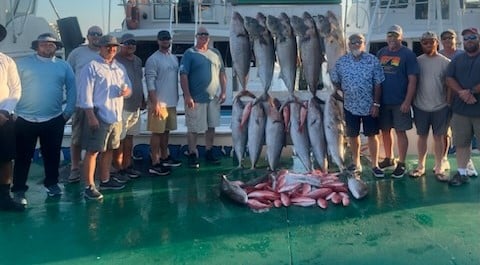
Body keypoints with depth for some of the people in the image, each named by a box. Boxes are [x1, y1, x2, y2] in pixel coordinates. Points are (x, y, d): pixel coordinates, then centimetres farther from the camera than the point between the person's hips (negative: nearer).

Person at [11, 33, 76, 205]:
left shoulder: (64, 66, 8)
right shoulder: (23, 63, 2)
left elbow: (71, 89, 7)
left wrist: (68, 112, 1)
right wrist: (14, 110, -5)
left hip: (54, 120, 2)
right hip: (26, 119, -2)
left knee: (52, 155, 12)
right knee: (23, 156, 4)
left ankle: (52, 183, 29)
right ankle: (19, 190, 13)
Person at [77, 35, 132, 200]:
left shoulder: (120, 68, 15)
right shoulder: (92, 67, -7)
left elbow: (128, 86, 21)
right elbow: (86, 93, -12)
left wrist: (127, 91, -5)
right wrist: (90, 116, -19)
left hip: (116, 116, 7)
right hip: (99, 116, -7)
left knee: (109, 149, 16)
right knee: (92, 151, -4)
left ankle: (105, 180, 29)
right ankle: (89, 187, 1)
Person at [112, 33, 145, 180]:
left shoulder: (138, 60, 13)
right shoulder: (116, 60, -13)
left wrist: (142, 99, 21)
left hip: (136, 107, 8)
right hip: (121, 107, -8)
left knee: (129, 137, 15)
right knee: (119, 139, -1)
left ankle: (128, 166, 25)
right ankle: (119, 169, 8)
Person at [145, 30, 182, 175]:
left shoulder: (174, 58, 13)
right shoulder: (153, 59, -10)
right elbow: (150, 83, -15)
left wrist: (176, 98, 15)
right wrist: (155, 103, -20)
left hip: (171, 103, 7)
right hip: (159, 103, -7)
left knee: (166, 131, 15)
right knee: (157, 132, -3)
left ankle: (164, 157, 27)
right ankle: (155, 163, 2)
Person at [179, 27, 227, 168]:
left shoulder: (215, 53, 11)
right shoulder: (189, 54, -4)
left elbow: (222, 73, 14)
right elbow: (183, 76, -10)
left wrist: (223, 91, 6)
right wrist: (187, 96, -17)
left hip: (214, 98, 5)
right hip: (195, 99, -5)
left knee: (211, 126, 11)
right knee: (193, 128, 2)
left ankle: (209, 152, 25)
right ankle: (192, 155, 14)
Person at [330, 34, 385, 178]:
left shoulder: (373, 61, -6)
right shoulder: (341, 62, -2)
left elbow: (377, 84, -6)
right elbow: (335, 81, 7)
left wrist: (376, 104, -9)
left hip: (369, 106, -2)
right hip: (350, 106, 2)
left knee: (372, 135, 5)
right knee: (353, 135, 12)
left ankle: (375, 165, 16)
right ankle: (356, 163, 27)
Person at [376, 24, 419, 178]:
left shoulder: (408, 54, -5)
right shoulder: (381, 53, 8)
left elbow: (412, 80, -9)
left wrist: (407, 101, -15)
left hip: (400, 102, -4)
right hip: (383, 100, 5)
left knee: (400, 131, 2)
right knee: (385, 130, 12)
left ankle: (401, 164, 11)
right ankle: (389, 159, 28)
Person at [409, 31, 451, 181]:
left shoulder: (445, 62, -3)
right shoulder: (417, 61, 0)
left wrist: (450, 103, -3)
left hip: (440, 107, -1)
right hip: (420, 106, 1)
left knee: (438, 137, 6)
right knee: (422, 136, 10)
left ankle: (439, 168, 16)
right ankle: (421, 166, 21)